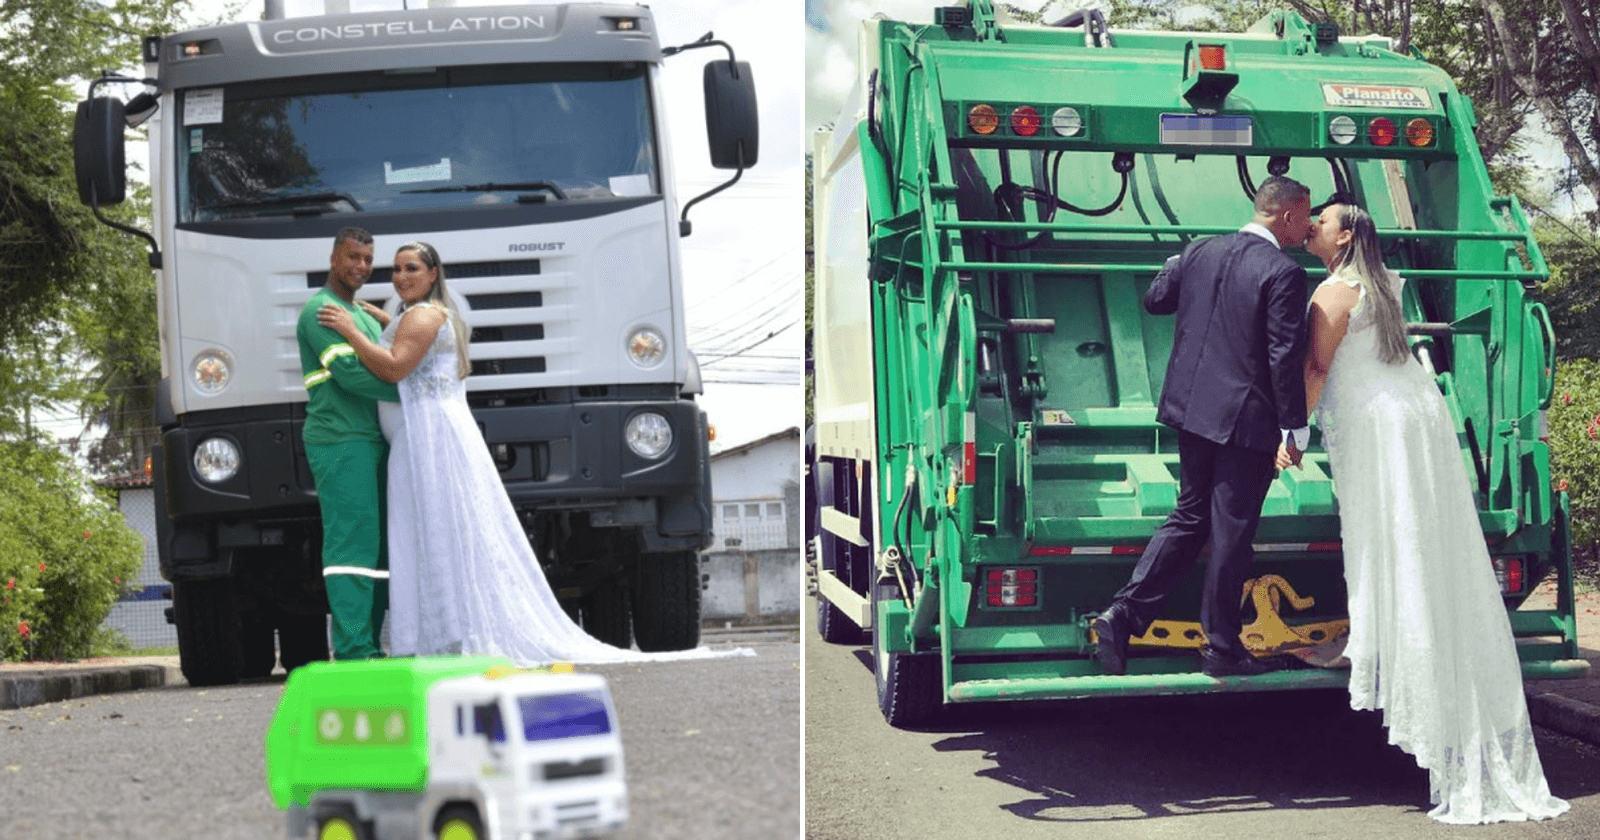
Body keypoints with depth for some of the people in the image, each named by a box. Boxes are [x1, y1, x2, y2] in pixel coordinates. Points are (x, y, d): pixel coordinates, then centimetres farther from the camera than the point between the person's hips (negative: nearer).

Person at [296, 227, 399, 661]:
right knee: (352, 542, -14)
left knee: (377, 547, 6)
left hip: (372, 443, 9)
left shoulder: (364, 315, 26)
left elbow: (389, 368, 26)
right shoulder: (320, 311, -5)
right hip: (339, 442, -9)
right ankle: (352, 649, -17)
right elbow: (350, 374, -16)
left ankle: (367, 648, 8)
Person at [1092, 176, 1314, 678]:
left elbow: (1154, 300, 21)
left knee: (1190, 516, 17)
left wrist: (1175, 265, 41)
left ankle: (1121, 616, 8)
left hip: (1192, 410, 7)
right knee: (1230, 533, 4)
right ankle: (1221, 648, 15)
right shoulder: (1283, 273, -15)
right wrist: (1295, 427, -9)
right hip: (1246, 419, -7)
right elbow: (1285, 357, -17)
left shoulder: (1201, 253, 5)